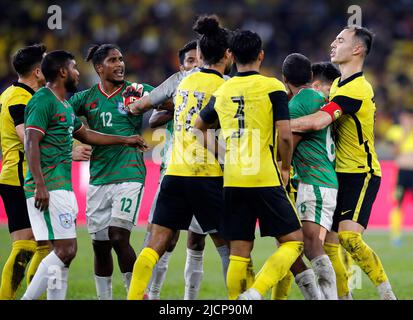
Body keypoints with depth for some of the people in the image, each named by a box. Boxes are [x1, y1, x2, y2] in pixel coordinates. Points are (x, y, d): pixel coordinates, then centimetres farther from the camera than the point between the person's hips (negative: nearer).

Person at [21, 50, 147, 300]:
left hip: (63, 186, 10)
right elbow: (31, 143, -18)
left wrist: (125, 140, 38)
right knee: (64, 250, -14)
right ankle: (27, 299, -11)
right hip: (48, 188, -10)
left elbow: (86, 135, 34)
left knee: (66, 251, 7)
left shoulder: (65, 105, 20)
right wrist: (39, 185, -26)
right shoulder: (43, 101, -10)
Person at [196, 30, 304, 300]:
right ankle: (256, 292, -16)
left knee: (239, 253, 7)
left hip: (232, 181, 5)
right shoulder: (273, 87, -4)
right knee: (293, 241, 3)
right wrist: (286, 169, 5)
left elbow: (199, 127, 26)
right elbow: (285, 136, -10)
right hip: (265, 178, -5)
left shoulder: (221, 92, 12)